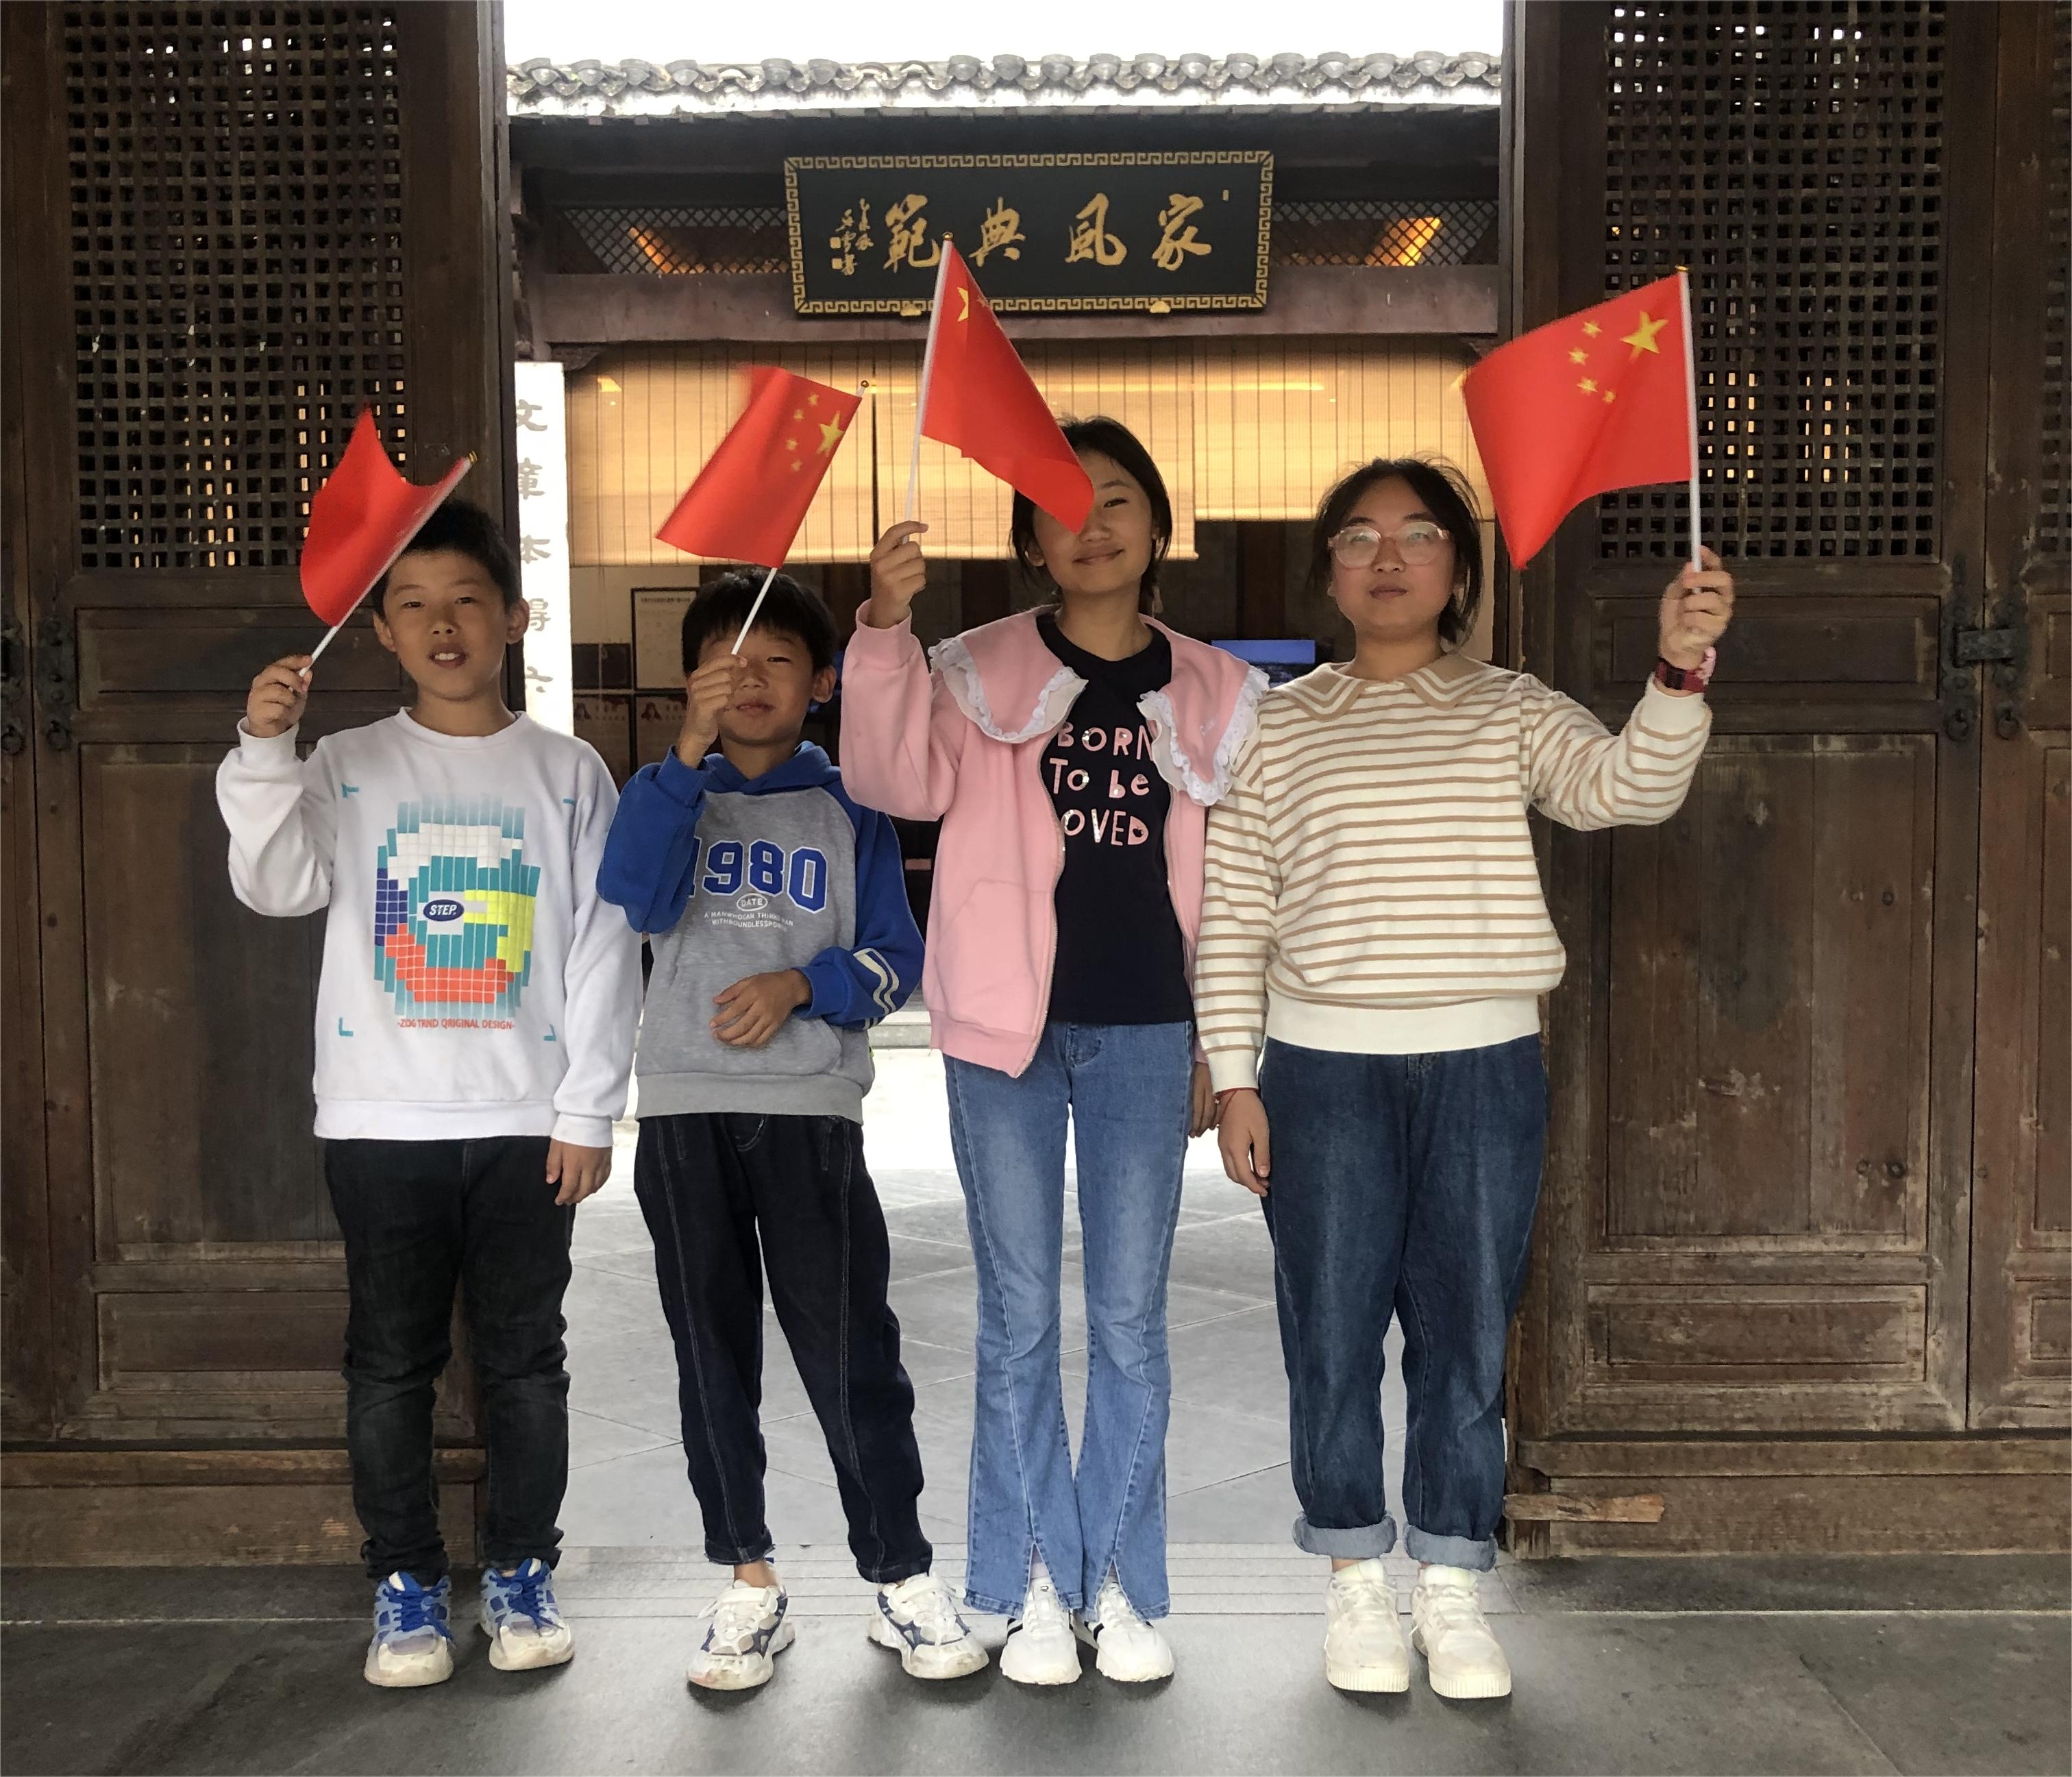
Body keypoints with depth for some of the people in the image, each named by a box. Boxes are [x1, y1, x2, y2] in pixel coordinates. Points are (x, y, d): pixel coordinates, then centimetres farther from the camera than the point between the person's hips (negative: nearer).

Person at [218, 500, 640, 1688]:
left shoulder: (569, 773, 3)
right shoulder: (348, 766, 6)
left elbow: (604, 946, 0)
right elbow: (278, 885, -8)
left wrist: (590, 1109, -4)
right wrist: (264, 754, -21)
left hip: (527, 1119, 0)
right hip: (382, 1116, 1)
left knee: (524, 1357, 8)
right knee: (392, 1360, 8)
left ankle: (524, 1576, 23)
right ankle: (408, 1587, 22)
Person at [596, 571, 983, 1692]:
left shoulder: (848, 810, 9)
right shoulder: (671, 794, 10)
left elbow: (896, 962, 5)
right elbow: (635, 899, -12)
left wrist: (802, 982, -13)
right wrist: (690, 752, -17)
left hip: (812, 1109, -1)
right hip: (684, 1110, 2)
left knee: (848, 1349, -2)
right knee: (713, 1353, 8)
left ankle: (903, 1581, 12)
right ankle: (748, 1585, 21)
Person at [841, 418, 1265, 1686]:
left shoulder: (1214, 693, 8)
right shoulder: (982, 671, 3)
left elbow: (1230, 885, 9)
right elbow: (900, 781, -14)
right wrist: (886, 630, -26)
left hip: (1145, 1031, 1)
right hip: (1009, 1028, -1)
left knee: (1132, 1319, 7)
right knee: (1020, 1320, 6)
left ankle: (1122, 1584, 20)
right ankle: (1034, 1586, 18)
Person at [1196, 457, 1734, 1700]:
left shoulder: (1513, 711, 6)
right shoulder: (1277, 726, 3)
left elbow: (1633, 787, -12)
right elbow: (1234, 918, 2)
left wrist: (1682, 669, -29)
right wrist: (1235, 1080, -3)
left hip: (1487, 1065, 1)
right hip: (1324, 1069, 0)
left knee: (1468, 1331, 8)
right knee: (1334, 1332, 6)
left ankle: (1451, 1589, 25)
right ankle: (1357, 1583, 25)